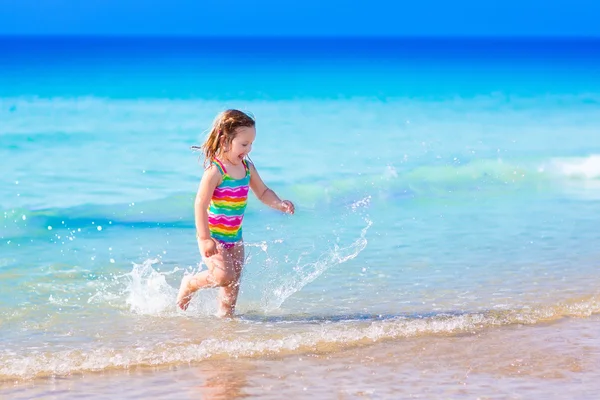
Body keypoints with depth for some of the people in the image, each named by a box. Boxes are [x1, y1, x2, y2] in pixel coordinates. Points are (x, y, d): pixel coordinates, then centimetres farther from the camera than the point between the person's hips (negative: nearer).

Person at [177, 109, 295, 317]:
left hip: (234, 236, 7)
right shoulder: (215, 170, -21)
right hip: (213, 235, -7)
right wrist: (205, 238, -27)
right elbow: (200, 204, -23)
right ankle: (190, 284, 7)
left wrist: (280, 204, -6)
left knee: (234, 281, 8)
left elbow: (263, 192, 14)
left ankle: (225, 314, 23)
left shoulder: (248, 167, 2)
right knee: (224, 276, -18)